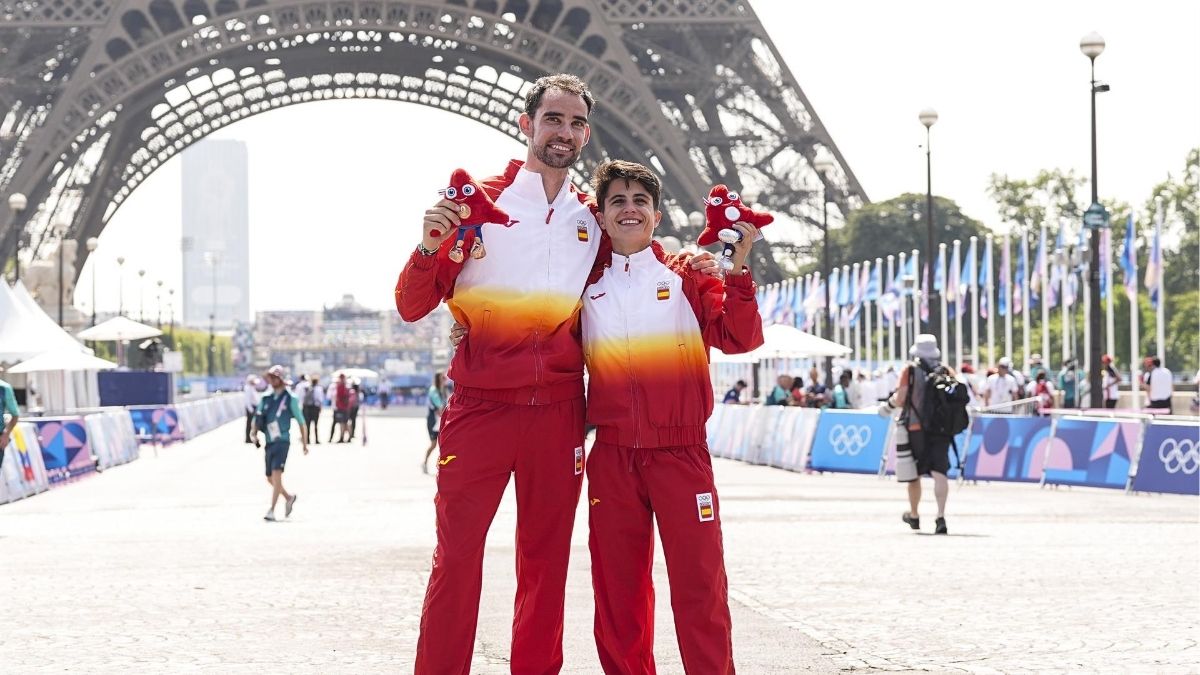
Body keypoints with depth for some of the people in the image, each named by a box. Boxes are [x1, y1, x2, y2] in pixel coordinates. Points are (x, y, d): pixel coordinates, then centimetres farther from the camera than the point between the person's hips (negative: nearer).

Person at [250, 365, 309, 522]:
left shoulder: (290, 399, -1)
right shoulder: (266, 398, 11)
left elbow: (300, 421, 4)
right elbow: (257, 418, 15)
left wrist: (304, 443, 5)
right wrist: (255, 433, -5)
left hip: (282, 440, -6)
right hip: (269, 442, 6)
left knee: (276, 474, -19)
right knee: (270, 478, 11)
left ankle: (272, 511, -21)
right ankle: (289, 497, 36)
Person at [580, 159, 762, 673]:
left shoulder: (687, 275, 4)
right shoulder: (587, 284, 11)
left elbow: (739, 339, -5)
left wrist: (738, 268, -14)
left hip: (681, 453, -3)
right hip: (612, 456, 3)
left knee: (699, 583, -5)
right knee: (617, 587, 7)